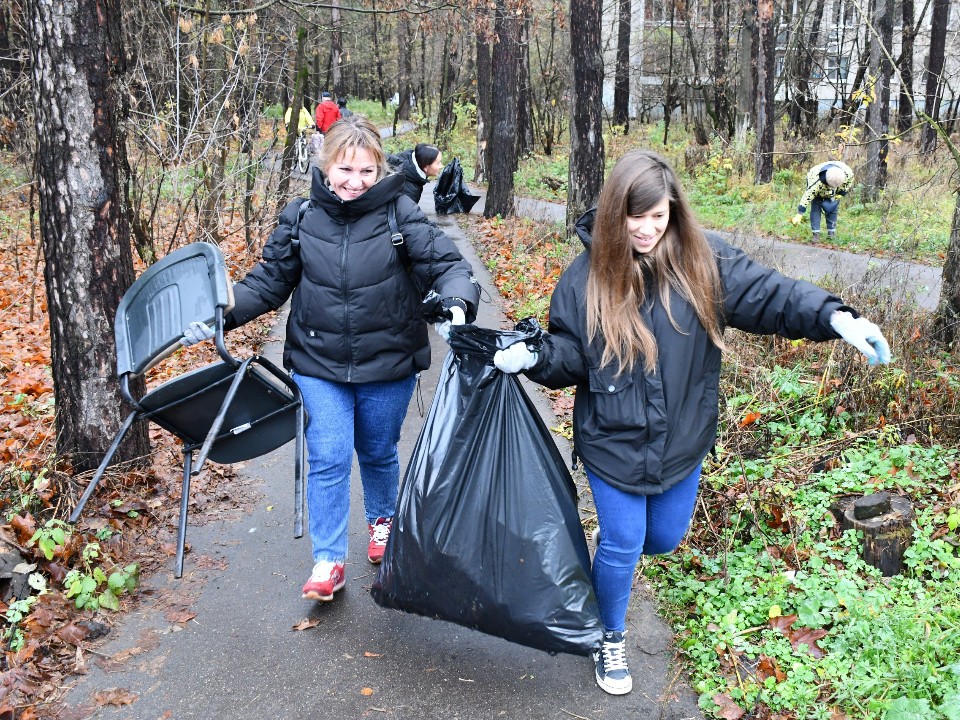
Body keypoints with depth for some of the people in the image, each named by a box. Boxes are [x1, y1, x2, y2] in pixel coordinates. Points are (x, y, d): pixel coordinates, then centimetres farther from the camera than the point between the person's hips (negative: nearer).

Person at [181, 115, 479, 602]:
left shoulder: (401, 215, -11)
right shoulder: (300, 218, -4)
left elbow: (447, 264, -13)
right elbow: (269, 280, 4)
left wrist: (456, 305, -34)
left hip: (388, 363, -1)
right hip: (319, 364, 1)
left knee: (378, 453, 18)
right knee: (328, 458, -4)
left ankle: (383, 520, 47)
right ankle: (328, 560, 12)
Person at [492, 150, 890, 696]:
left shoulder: (705, 262, -9)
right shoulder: (586, 277, -9)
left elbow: (770, 294, -12)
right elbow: (569, 355, -4)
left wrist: (837, 318, -26)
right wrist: (531, 358, -24)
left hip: (683, 441, 2)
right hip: (615, 444, -2)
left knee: (664, 539, 20)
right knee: (622, 547, 8)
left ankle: (618, 538, 56)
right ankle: (611, 638, 35)